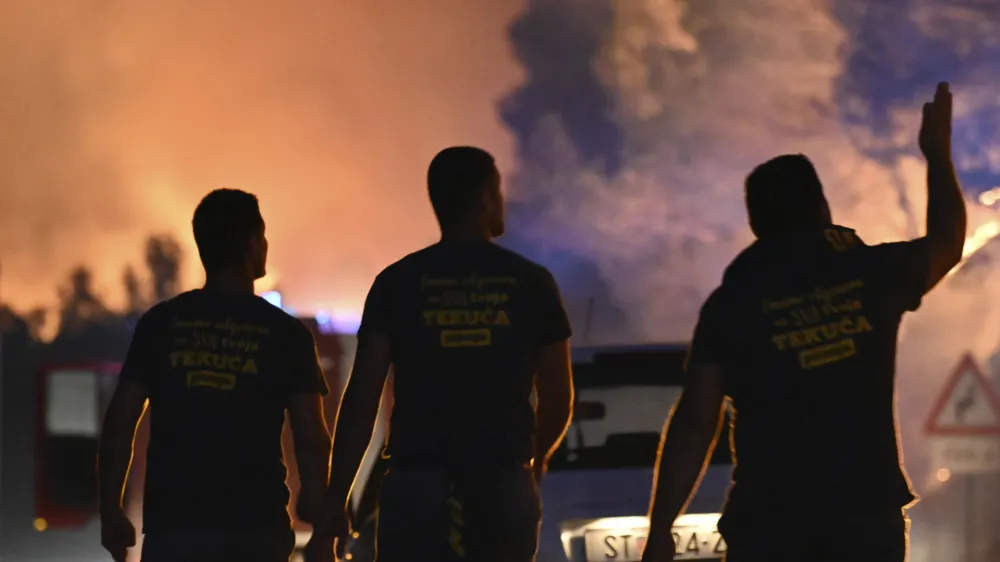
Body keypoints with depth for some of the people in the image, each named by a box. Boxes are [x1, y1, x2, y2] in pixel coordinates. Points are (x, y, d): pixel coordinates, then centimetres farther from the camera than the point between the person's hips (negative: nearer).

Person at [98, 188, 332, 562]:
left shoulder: (159, 324, 4)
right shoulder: (286, 334, 1)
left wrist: (110, 511, 8)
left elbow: (120, 423, 2)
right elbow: (311, 439, -2)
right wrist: (319, 518, 8)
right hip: (256, 526, -1)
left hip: (173, 521, 1)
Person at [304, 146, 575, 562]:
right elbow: (558, 399, 10)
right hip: (503, 487, 1)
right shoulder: (531, 283, 4)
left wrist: (334, 506, -2)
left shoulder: (398, 283, 2)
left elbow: (361, 401, -4)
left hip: (417, 484, -1)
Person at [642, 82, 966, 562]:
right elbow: (947, 244, 28)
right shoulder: (872, 274, 5)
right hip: (868, 510, 2)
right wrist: (938, 152, 43)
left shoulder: (732, 301, -1)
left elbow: (694, 423, -5)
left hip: (770, 517, -2)